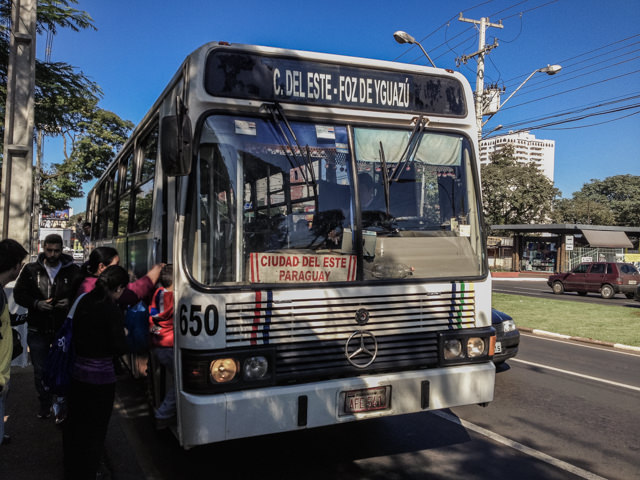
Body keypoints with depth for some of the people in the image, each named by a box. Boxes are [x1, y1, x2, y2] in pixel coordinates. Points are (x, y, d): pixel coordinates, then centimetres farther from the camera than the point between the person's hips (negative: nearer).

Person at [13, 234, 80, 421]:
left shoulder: (73, 270, -6)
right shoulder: (31, 270, 0)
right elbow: (18, 294, 4)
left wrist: (70, 302, -18)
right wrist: (36, 304, -14)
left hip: (64, 329, -2)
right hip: (38, 330, 2)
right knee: (40, 371, 13)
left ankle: (61, 405, 21)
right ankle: (45, 404, 33)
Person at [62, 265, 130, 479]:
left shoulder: (84, 301, 1)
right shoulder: (113, 310, -19)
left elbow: (74, 333, 9)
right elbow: (119, 347, -18)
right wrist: (124, 336, 2)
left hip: (77, 371, 7)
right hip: (101, 375, -7)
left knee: (75, 423, 21)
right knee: (95, 429, 10)